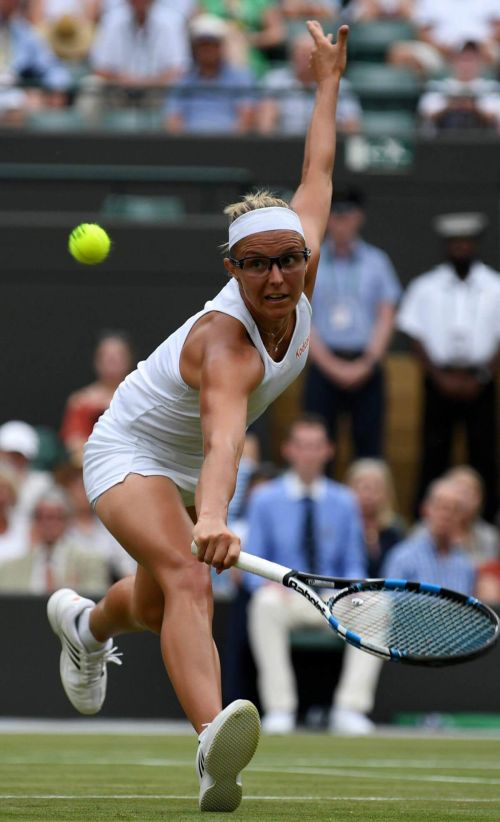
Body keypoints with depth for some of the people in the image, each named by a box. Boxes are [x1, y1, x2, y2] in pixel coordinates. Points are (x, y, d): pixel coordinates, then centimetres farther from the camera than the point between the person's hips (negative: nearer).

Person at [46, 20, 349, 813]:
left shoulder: (299, 275, -17)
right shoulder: (226, 343, -38)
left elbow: (317, 175, 1)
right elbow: (224, 436, -57)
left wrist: (329, 83, 11)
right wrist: (212, 519, -74)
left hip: (184, 468, 9)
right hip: (130, 451, -9)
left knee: (156, 605, 28)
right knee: (186, 578, -35)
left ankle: (86, 621, 64)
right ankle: (214, 743, -57)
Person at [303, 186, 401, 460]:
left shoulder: (376, 261, 9)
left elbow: (386, 317, 6)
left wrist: (367, 362, -7)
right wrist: (331, 365, -9)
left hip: (366, 365, 1)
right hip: (323, 363, -1)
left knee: (369, 444, -4)